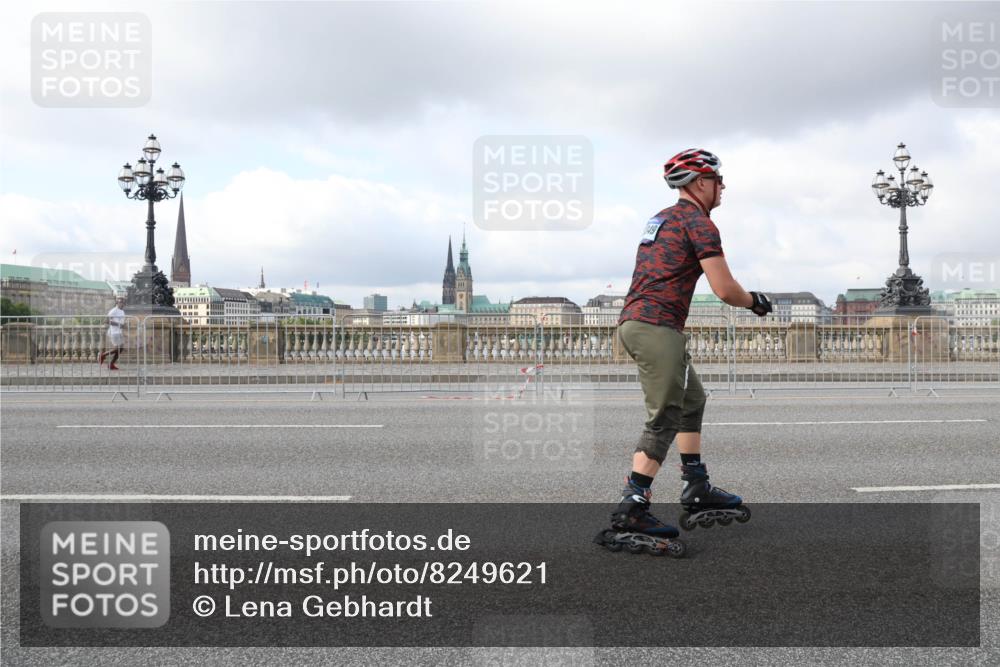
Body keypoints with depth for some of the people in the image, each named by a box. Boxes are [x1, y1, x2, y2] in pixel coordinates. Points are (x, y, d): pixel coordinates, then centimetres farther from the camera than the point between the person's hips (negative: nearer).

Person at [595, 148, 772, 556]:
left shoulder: (662, 218, 22)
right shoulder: (698, 222, -7)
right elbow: (725, 290, -11)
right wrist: (755, 302, 7)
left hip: (633, 321, 10)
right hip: (657, 328, -10)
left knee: (691, 402, 20)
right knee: (664, 421, -8)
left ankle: (697, 492, 25)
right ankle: (630, 513, -11)